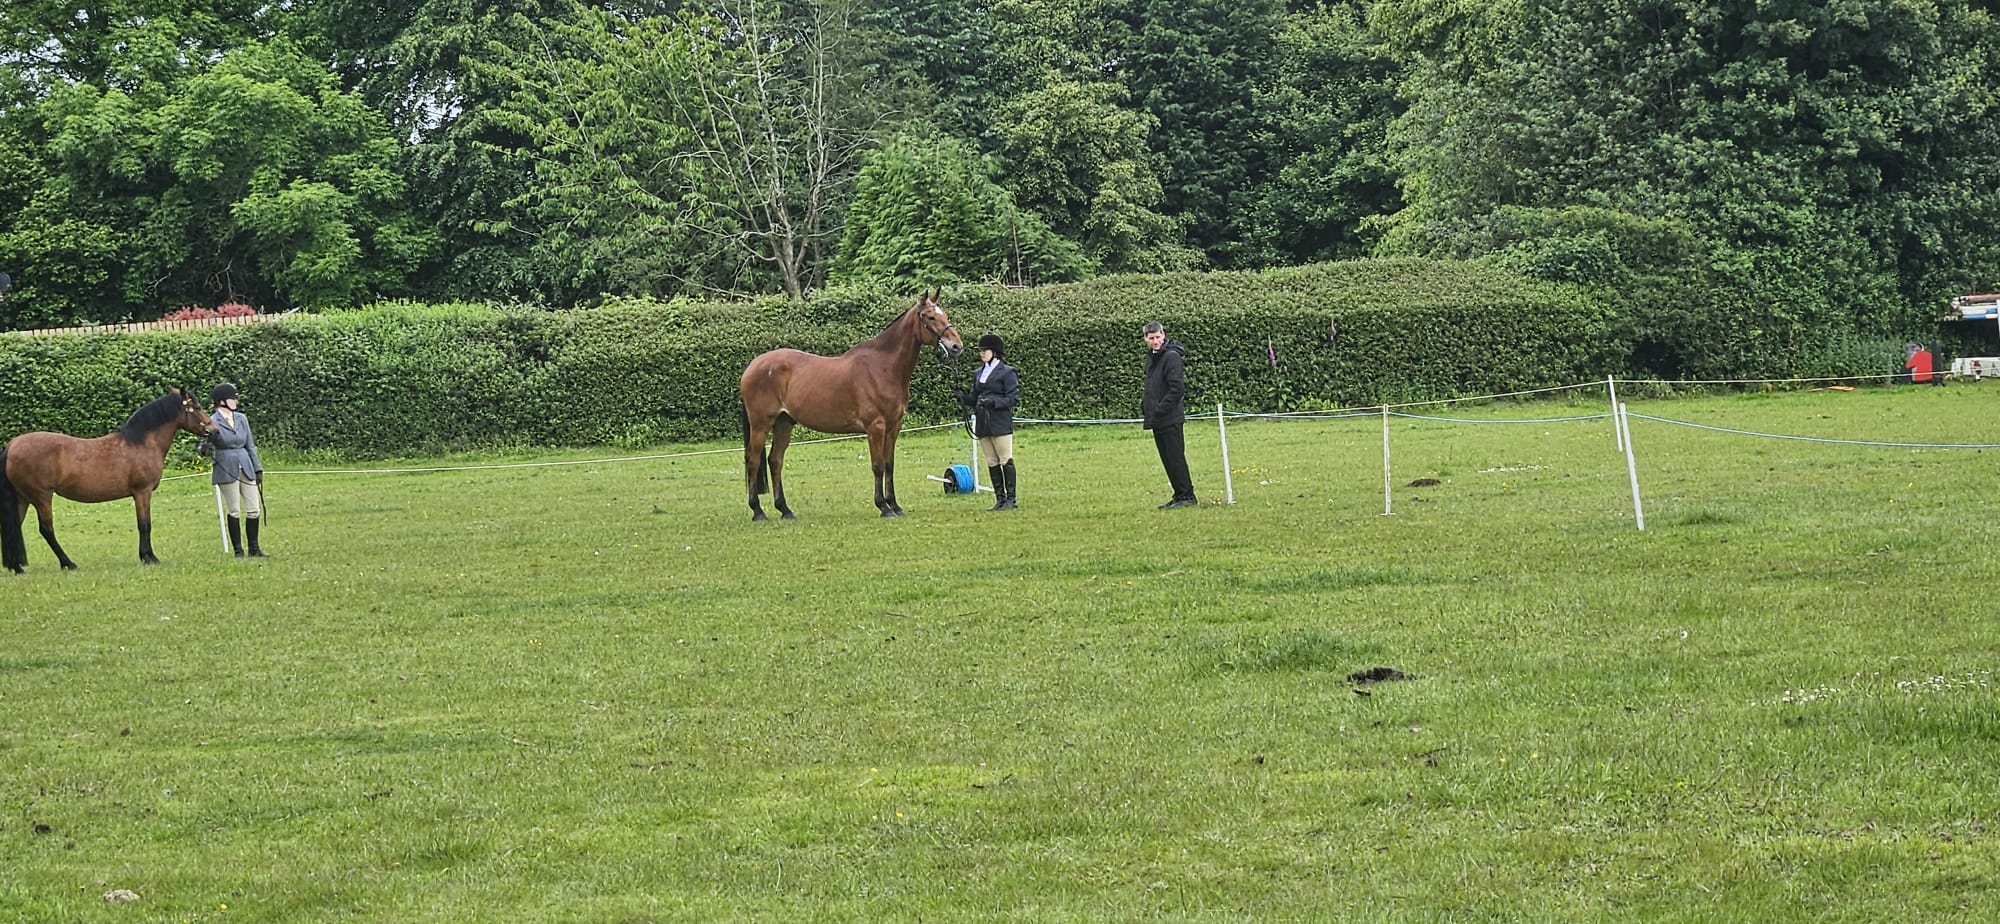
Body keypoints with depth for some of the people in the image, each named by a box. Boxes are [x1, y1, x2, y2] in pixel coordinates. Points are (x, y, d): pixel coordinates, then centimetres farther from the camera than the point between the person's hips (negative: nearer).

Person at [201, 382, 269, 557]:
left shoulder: (241, 419, 9)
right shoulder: (213, 422, -5)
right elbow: (203, 446, -3)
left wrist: (258, 469, 13)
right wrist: (205, 449, -28)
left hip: (245, 467, 5)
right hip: (226, 469, -5)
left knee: (254, 509, 4)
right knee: (234, 511, -1)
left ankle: (254, 549, 14)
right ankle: (238, 551, 8)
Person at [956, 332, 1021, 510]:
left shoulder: (1007, 373, -6)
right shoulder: (978, 373, 15)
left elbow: (1013, 398, -9)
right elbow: (974, 399, 19)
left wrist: (994, 402, -22)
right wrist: (963, 397, -1)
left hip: (1001, 424, -7)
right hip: (982, 425, 7)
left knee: (1006, 461, -4)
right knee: (992, 464, 9)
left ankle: (1010, 499, 1)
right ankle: (999, 499, 14)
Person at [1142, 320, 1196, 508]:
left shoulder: (1171, 357, -12)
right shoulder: (1151, 357, 16)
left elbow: (1177, 388, -18)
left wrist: (1160, 409, -19)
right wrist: (1147, 406, 11)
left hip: (1170, 420, -9)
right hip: (1157, 420, 9)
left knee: (1175, 458, -6)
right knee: (1167, 460, 11)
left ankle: (1187, 496, -1)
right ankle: (1179, 496, 16)